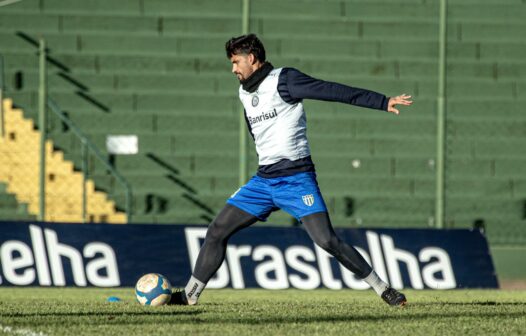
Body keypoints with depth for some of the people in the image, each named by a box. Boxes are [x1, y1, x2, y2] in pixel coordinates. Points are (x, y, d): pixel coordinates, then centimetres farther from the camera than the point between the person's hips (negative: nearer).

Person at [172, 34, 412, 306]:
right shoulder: (244, 93, 14)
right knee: (217, 231, 3)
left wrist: (383, 102, -20)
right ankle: (190, 294, 14)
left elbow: (334, 91, -16)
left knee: (326, 240, -18)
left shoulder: (283, 80, -10)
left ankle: (383, 289, -9)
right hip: (264, 180, 7)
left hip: (297, 179, -7)